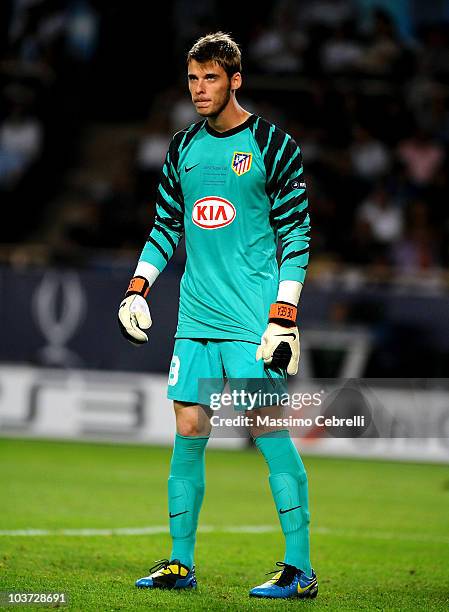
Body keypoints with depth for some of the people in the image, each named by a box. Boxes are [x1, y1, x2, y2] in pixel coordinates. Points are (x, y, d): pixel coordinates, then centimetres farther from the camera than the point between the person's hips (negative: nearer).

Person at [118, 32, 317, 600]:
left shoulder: (273, 144, -4)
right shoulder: (183, 147, 13)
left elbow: (296, 235, -5)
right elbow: (166, 226, 21)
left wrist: (284, 316, -11)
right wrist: (137, 287, 9)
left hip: (253, 320, -5)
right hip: (195, 318, 5)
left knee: (270, 431, -8)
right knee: (188, 432, 5)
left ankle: (300, 569, -4)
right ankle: (180, 562, 13)